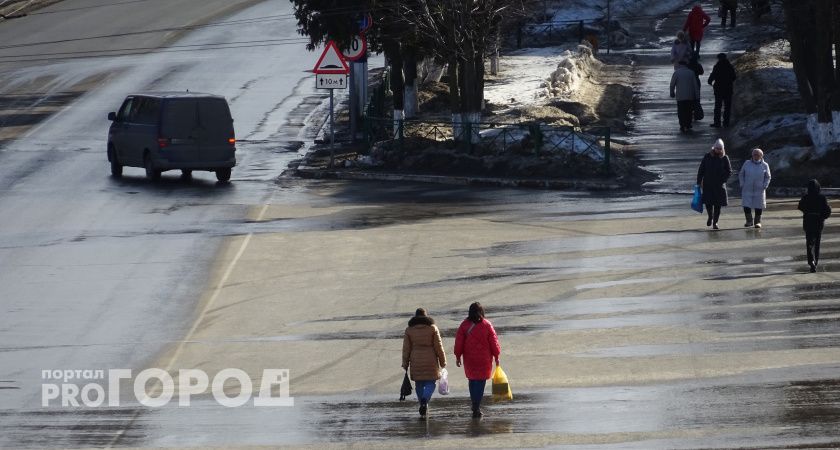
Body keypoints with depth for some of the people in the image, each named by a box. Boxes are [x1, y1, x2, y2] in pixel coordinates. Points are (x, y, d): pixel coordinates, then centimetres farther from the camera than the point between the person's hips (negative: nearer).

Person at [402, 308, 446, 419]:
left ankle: (423, 411, 11)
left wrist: (405, 364, 10)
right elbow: (438, 346, -1)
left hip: (416, 361, 2)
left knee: (419, 384, 10)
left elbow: (406, 348, 3)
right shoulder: (432, 328, -3)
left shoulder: (409, 330, 1)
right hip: (430, 360, -2)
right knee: (430, 383, 3)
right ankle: (425, 400, -25)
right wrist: (443, 362, 7)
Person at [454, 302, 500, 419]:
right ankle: (476, 408, -5)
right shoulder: (487, 325, -6)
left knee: (472, 380, 17)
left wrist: (458, 356, 7)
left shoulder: (464, 325, -4)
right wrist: (496, 356, 8)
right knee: (480, 382, 2)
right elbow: (494, 342, -1)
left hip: (469, 359, 1)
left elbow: (459, 342, -2)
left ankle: (475, 406, 21)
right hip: (484, 359, -1)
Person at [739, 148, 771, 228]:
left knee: (758, 207, 2)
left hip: (759, 190, 0)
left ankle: (758, 222, 14)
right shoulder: (747, 164, 4)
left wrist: (765, 186, -4)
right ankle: (749, 221, 8)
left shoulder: (764, 165, 2)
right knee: (746, 206, -6)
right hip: (747, 190, 0)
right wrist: (742, 184, 1)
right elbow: (741, 174, 11)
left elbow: (768, 177, 9)